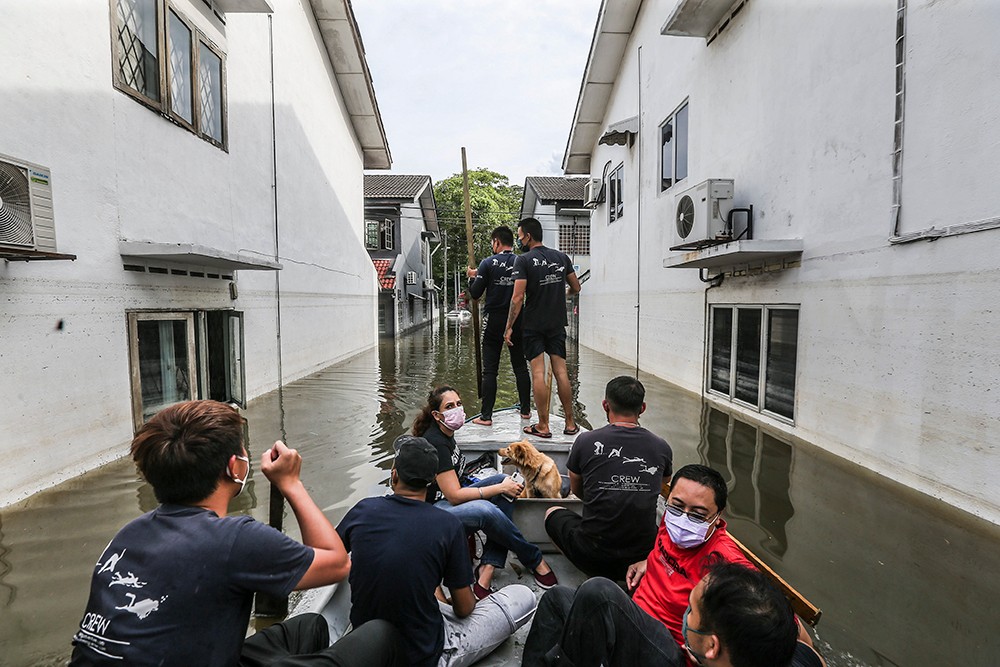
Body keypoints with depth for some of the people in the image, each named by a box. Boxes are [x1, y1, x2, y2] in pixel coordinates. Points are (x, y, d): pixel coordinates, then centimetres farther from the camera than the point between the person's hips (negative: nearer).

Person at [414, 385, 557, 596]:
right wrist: (500, 488, -20)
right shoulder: (435, 443, -23)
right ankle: (535, 560, -10)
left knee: (506, 480, -7)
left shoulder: (446, 433, 6)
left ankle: (487, 569, -16)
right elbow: (455, 496, -24)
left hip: (450, 499, 10)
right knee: (485, 510, -36)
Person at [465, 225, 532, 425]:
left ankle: (486, 416, 3)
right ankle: (526, 410, 21)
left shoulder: (488, 263, -8)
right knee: (520, 367, 13)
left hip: (494, 321, -3)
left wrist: (473, 277, 11)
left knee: (490, 370, 1)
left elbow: (475, 294, -8)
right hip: (517, 322, 3)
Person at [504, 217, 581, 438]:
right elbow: (576, 288, 15)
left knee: (538, 373, 0)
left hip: (533, 325, -4)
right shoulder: (561, 257, 7)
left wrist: (509, 327, -8)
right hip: (557, 323, 5)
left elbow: (518, 297, -15)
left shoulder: (523, 260, -9)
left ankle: (543, 426, 5)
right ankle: (570, 424, 14)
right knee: (561, 372, 8)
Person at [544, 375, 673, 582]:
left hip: (592, 557, -4)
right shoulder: (662, 447, -3)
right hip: (644, 556, 4)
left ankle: (599, 575, 9)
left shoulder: (586, 441, -10)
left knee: (553, 513, 25)